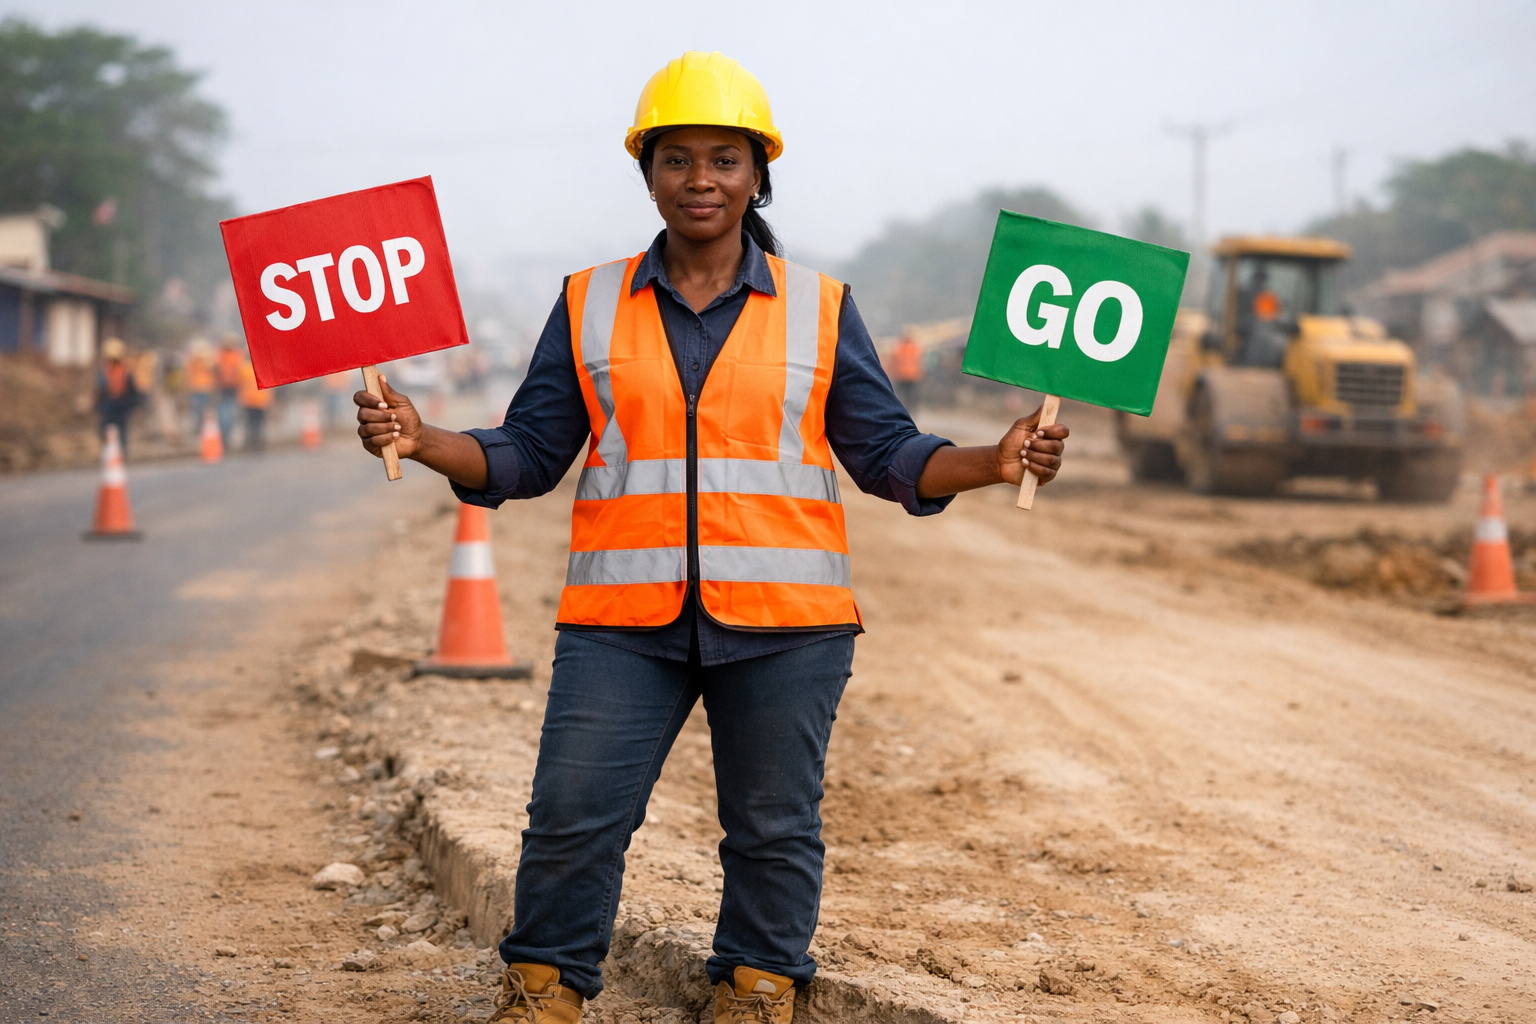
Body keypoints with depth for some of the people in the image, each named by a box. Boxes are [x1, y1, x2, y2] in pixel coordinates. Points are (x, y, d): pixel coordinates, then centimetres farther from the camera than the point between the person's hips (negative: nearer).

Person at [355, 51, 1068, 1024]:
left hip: (780, 619, 0)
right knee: (571, 820, -2)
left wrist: (996, 462, -11)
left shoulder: (820, 309, 6)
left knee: (774, 829, 6)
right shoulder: (591, 305, 8)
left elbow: (886, 452, 5)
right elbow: (528, 456, 7)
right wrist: (421, 439, -10)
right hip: (625, 619, 0)